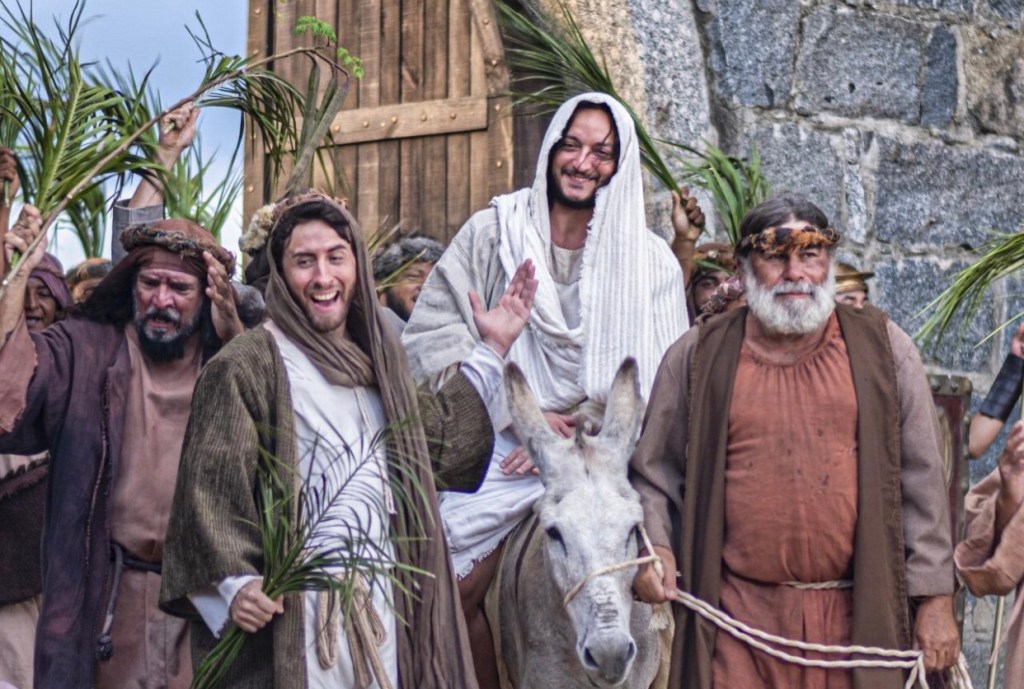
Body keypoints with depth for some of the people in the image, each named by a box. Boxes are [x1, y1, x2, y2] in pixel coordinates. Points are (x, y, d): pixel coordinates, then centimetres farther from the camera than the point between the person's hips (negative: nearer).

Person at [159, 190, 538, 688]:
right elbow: (210, 484, -13)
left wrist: (491, 351, 25)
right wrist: (233, 582, -24)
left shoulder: (376, 360, 15)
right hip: (291, 610, -6)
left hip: (384, 604, 7)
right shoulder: (246, 366, -8)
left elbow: (438, 435, 25)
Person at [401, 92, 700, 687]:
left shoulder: (651, 260, 1)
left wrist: (582, 438, -14)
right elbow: (435, 331, -3)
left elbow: (661, 383, -2)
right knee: (452, 590, -7)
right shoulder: (493, 232, 2)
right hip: (506, 446, 1)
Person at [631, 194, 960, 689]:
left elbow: (922, 481, 6)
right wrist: (653, 545, -6)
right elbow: (654, 474, 12)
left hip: (855, 617, 1)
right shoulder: (698, 357, 7)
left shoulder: (881, 349, 7)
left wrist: (936, 600, 2)